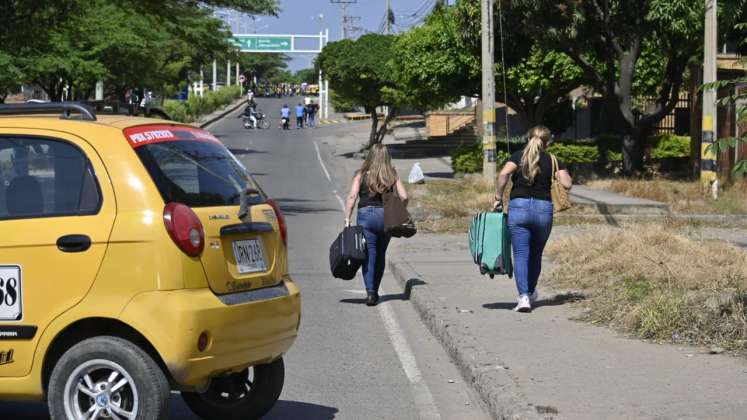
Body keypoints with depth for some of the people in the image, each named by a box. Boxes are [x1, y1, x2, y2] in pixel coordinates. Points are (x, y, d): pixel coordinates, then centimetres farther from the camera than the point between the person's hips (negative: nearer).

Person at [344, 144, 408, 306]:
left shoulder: (361, 175, 2)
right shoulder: (393, 175, 6)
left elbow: (352, 197, -7)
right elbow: (404, 197, -1)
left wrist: (347, 219, -7)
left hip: (366, 215, -2)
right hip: (386, 215, 2)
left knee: (369, 255, -3)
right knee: (380, 255, 16)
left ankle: (370, 292, -17)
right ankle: (374, 291, 24)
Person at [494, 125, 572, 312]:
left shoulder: (518, 156, 4)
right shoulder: (552, 160, 6)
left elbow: (504, 174, -14)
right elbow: (567, 183, -5)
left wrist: (499, 197, -5)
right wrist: (562, 171, 16)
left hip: (518, 207, -1)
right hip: (543, 208, 1)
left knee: (521, 255, -3)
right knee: (536, 254, 18)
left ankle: (524, 297, -17)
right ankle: (531, 292, 34)